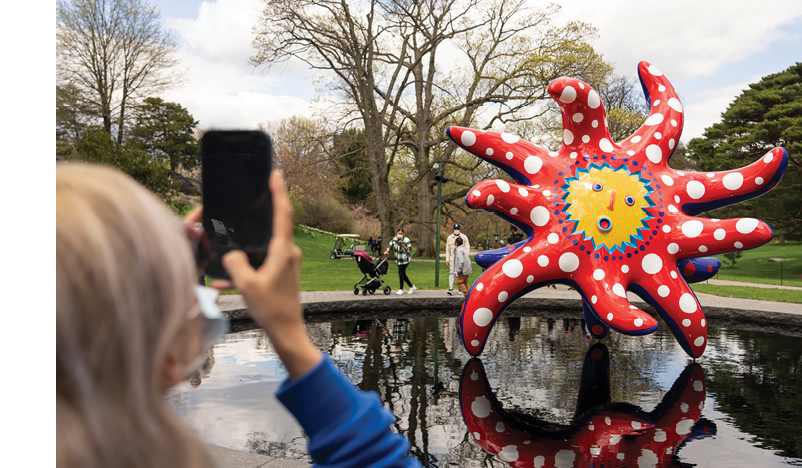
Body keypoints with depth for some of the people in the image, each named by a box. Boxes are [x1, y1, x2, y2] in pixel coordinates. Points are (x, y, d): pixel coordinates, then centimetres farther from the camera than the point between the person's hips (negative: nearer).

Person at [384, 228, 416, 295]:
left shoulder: (406, 240, -13)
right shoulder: (394, 239, 4)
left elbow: (409, 250, -15)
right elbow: (390, 245, 3)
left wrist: (403, 246, -30)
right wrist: (386, 251, -14)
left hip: (405, 259, -7)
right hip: (398, 260, 7)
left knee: (400, 273, -12)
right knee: (403, 274, 11)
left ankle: (401, 289, -4)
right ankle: (412, 286, 26)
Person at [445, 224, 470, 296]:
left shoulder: (464, 237, 3)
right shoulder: (449, 238, 8)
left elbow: (467, 248, 2)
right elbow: (447, 250, 11)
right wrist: (447, 260, 5)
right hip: (452, 259, 1)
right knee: (451, 273, -10)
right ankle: (451, 288, -14)